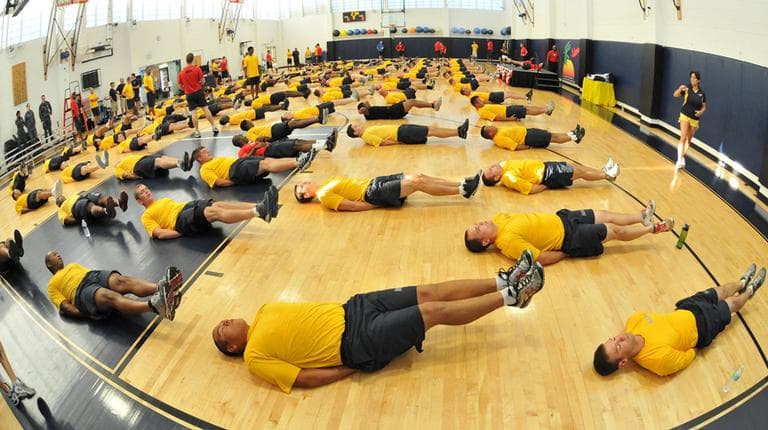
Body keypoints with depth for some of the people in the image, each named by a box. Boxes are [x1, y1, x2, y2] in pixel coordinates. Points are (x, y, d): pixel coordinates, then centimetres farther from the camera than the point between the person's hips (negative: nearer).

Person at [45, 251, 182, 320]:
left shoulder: (73, 265, 40)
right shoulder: (53, 284, 23)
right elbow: (65, 307, 8)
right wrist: (87, 313, -13)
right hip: (82, 291, -5)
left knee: (121, 281, -31)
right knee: (111, 296, -38)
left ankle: (161, 288, -63)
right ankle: (154, 305, -69)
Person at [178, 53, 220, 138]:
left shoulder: (181, 73, 1)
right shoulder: (197, 69, -5)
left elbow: (180, 86, 7)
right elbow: (202, 81, -4)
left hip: (189, 94, 1)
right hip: (198, 92, -1)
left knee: (193, 113, 3)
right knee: (206, 109, 3)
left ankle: (197, 132, 4)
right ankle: (214, 127, 5)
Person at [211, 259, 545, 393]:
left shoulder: (265, 312, 13)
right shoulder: (255, 357, -7)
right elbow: (308, 378, -13)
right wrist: (357, 366, -11)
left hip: (350, 310, 7)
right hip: (357, 342, -7)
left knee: (428, 292, -3)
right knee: (434, 311, -11)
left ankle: (502, 283, 6)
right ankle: (509, 296, 1)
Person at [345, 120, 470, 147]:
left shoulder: (368, 130, 17)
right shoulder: (367, 136, -11)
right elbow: (384, 142, -17)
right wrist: (401, 142, -17)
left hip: (400, 128, 9)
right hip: (402, 135, -9)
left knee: (432, 129, 1)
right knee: (432, 131, -12)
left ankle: (458, 130, 1)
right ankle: (459, 132, -10)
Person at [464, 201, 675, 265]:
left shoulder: (498, 220, -7)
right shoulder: (508, 241, -31)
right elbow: (542, 259, -28)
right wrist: (568, 253, -16)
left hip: (561, 218, 7)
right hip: (568, 237, -7)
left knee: (605, 215, 18)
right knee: (615, 231, 8)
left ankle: (642, 217, 42)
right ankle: (652, 228, 33)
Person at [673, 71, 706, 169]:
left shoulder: (702, 93, 1)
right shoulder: (687, 88, -6)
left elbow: (704, 107, 8)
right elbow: (676, 95, -22)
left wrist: (701, 112, -13)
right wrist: (680, 89, -43)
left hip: (695, 119, 3)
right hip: (685, 116, -3)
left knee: (688, 140, 14)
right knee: (683, 138, -14)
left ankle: (683, 157, 29)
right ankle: (679, 160, -18)